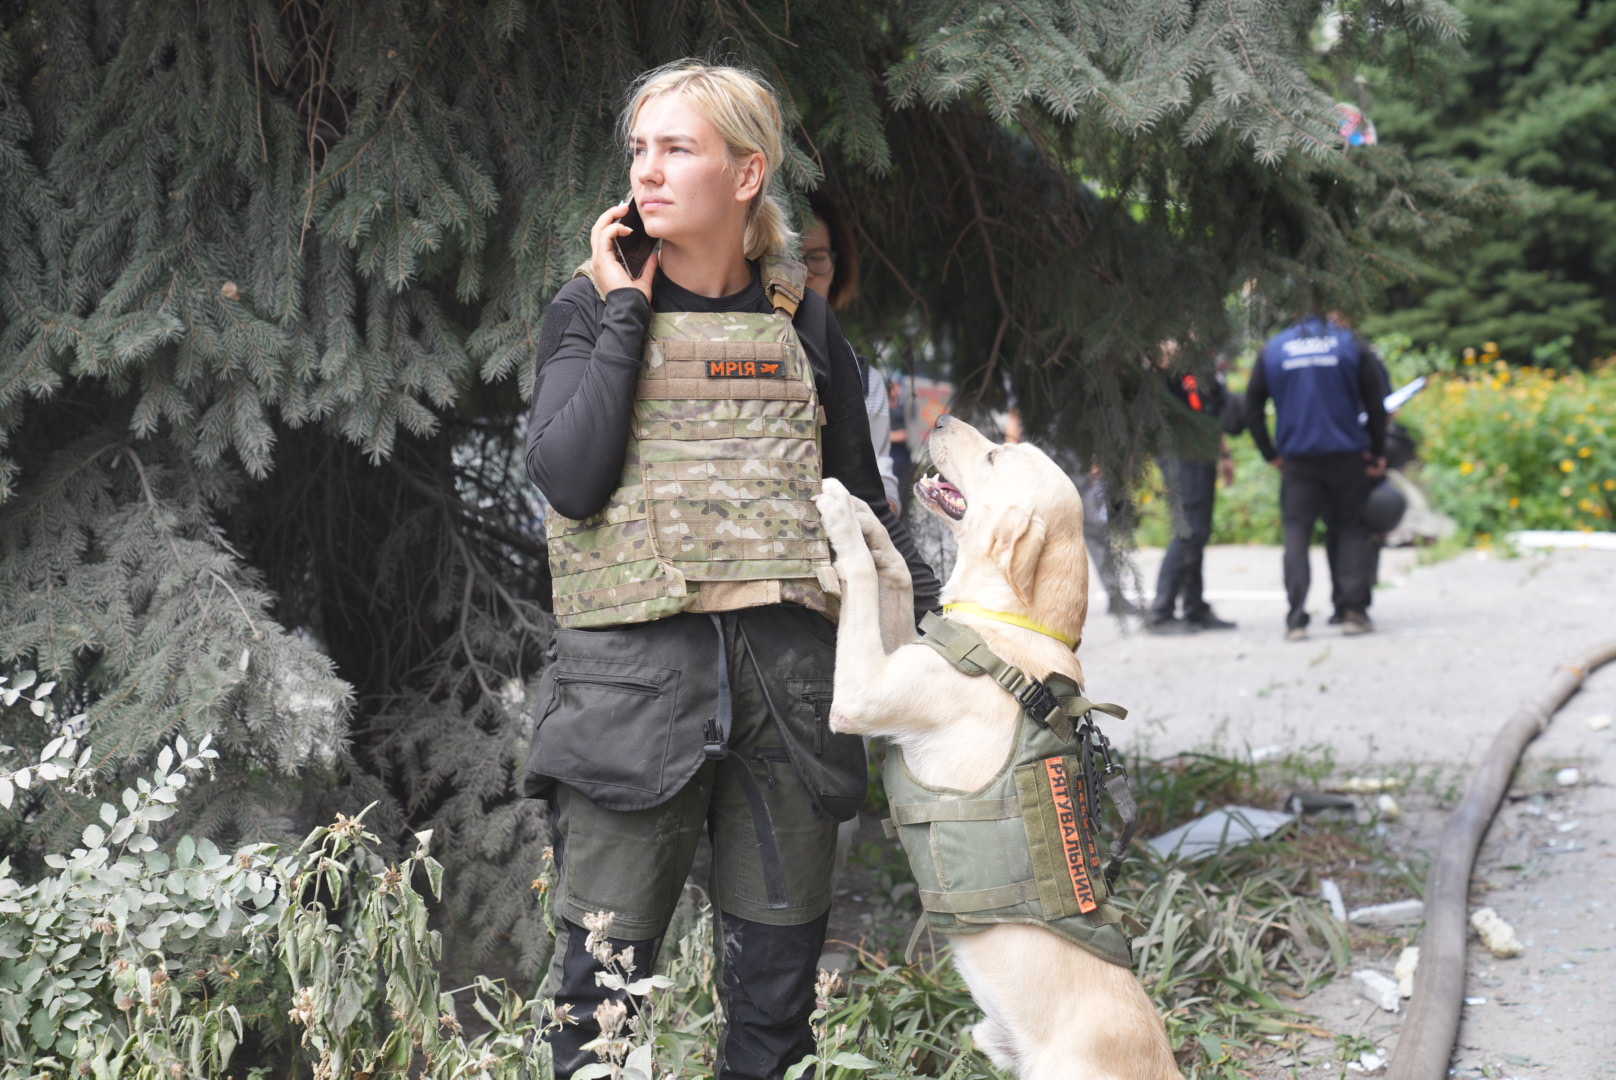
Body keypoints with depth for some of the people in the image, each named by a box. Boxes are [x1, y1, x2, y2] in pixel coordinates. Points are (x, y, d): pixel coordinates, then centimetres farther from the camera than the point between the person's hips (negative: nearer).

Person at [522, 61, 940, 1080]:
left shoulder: (801, 321, 10)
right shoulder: (593, 310, 5)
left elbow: (861, 501, 19)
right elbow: (570, 478, -11)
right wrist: (625, 311, -6)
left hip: (784, 664, 2)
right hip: (633, 671, -2)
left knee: (779, 971, 8)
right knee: (607, 968, -5)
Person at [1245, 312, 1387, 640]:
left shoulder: (1273, 350, 6)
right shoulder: (1350, 345, 2)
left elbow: (1252, 410, 7)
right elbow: (1375, 404, 2)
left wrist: (1270, 454, 13)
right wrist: (1377, 452, 10)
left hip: (1297, 459, 1)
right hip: (1345, 454, -1)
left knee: (1296, 532, 3)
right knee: (1351, 529, 9)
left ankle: (1296, 618, -7)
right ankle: (1354, 610, 1)